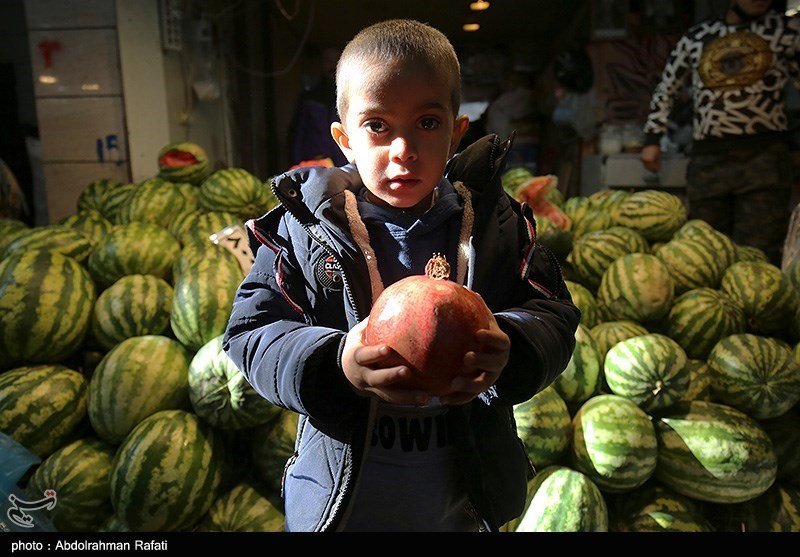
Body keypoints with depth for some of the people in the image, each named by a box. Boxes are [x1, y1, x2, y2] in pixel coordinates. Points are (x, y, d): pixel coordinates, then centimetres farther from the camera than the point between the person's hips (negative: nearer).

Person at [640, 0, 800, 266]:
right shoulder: (696, 36, 14)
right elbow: (666, 90, 21)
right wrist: (652, 139, 14)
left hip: (764, 156, -1)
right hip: (707, 157, 2)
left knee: (758, 255, -8)